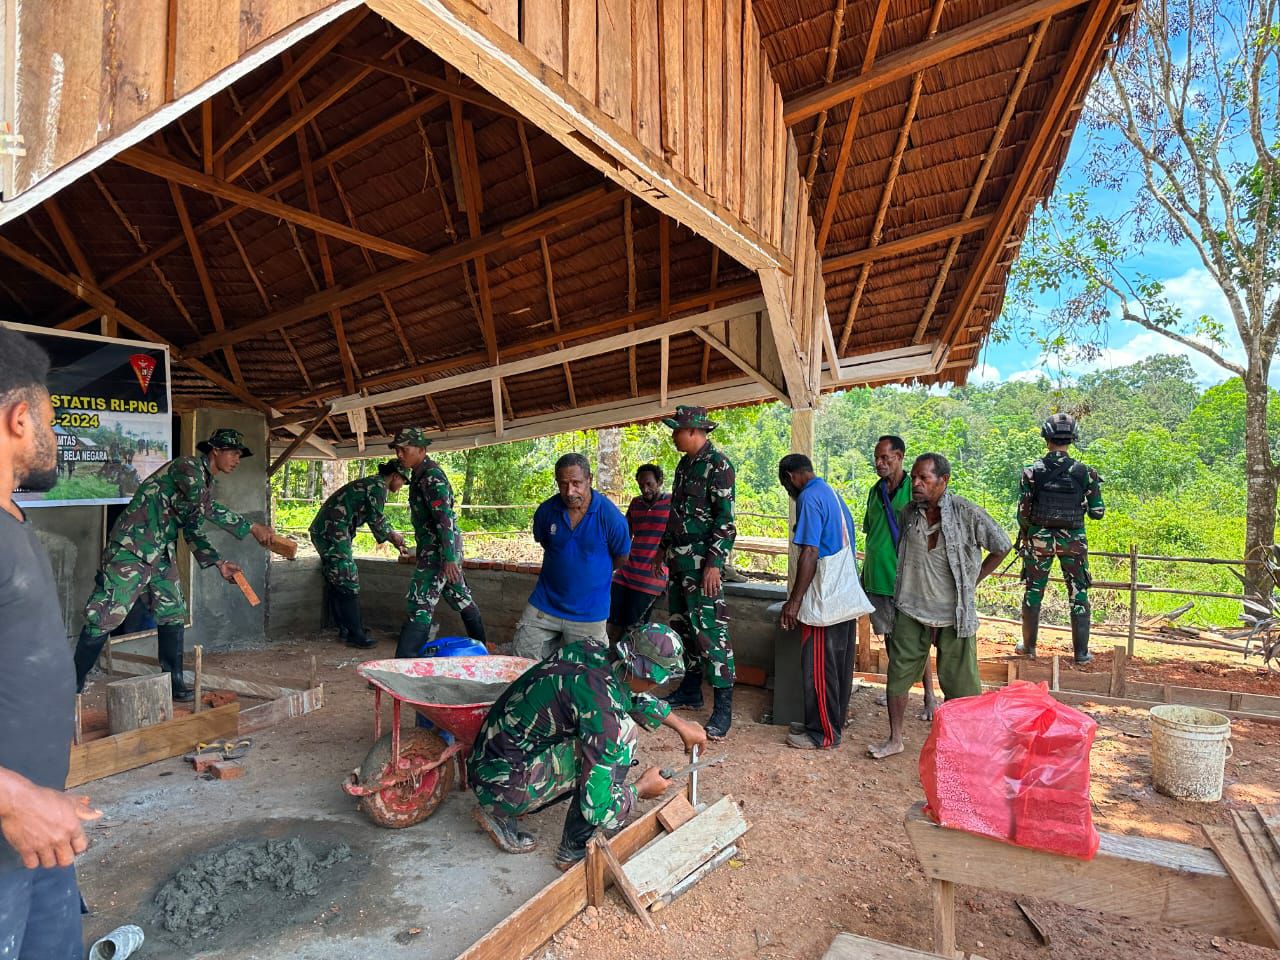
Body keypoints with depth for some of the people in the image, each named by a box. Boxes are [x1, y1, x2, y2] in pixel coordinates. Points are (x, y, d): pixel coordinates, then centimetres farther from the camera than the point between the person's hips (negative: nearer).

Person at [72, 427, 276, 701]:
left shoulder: (207, 482, 13)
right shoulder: (188, 466, -14)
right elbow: (207, 507, -29)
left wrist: (218, 563, 3)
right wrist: (252, 528, -29)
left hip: (162, 553, 9)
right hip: (132, 547, -9)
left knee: (172, 614, 8)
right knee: (106, 615, -4)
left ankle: (173, 682, 15)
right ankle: (73, 683, 10)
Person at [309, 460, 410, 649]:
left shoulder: (369, 483, 22)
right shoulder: (379, 485, -9)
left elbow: (374, 517, 30)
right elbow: (376, 519, -12)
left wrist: (393, 536, 28)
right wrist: (392, 535, 6)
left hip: (322, 530, 11)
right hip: (333, 533, -11)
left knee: (337, 583, 16)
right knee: (348, 583, -6)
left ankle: (345, 628, 25)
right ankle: (355, 635, -1)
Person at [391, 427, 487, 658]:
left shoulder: (431, 476, -17)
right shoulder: (420, 474, 14)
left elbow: (445, 518, -25)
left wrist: (449, 559, -30)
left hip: (439, 550, -10)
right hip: (443, 550, 10)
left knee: (419, 606, -9)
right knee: (461, 599, 19)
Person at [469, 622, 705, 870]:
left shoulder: (593, 651, -3)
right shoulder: (603, 705, -26)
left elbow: (632, 695, 20)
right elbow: (598, 808, -21)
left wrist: (681, 725, 27)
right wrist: (641, 788, -2)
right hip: (504, 783, -9)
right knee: (621, 734, -14)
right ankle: (574, 850, 0)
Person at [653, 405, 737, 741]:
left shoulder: (718, 464, -12)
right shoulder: (685, 464, 15)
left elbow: (725, 519, -17)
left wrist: (714, 563, -22)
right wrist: (663, 547, 23)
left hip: (702, 560, -9)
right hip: (679, 559, 9)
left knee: (709, 630, -8)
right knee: (682, 625, 15)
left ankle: (724, 708, -1)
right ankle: (690, 691, 29)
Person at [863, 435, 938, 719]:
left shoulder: (913, 490, -11)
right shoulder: (875, 491, 9)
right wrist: (867, 571, 16)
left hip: (903, 578, -6)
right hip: (876, 576, 6)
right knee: (889, 635, 17)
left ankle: (929, 697, 13)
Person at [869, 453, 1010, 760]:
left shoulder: (967, 513, -13)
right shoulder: (909, 513, 0)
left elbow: (1002, 546, 0)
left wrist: (973, 581, 0)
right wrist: (907, 586, 11)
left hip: (953, 614, -3)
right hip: (911, 611, 4)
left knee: (959, 682, 7)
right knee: (899, 673, 7)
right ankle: (895, 739, 22)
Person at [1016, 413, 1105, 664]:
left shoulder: (1033, 471, -8)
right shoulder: (1083, 472, -6)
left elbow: (1023, 512, -7)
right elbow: (1097, 513, -2)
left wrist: (1024, 535, 10)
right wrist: (1095, 487, 16)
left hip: (1039, 538, 0)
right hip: (1073, 540, 0)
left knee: (1033, 592, 13)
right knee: (1079, 595, 12)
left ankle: (1029, 646, 21)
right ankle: (1081, 652, 16)